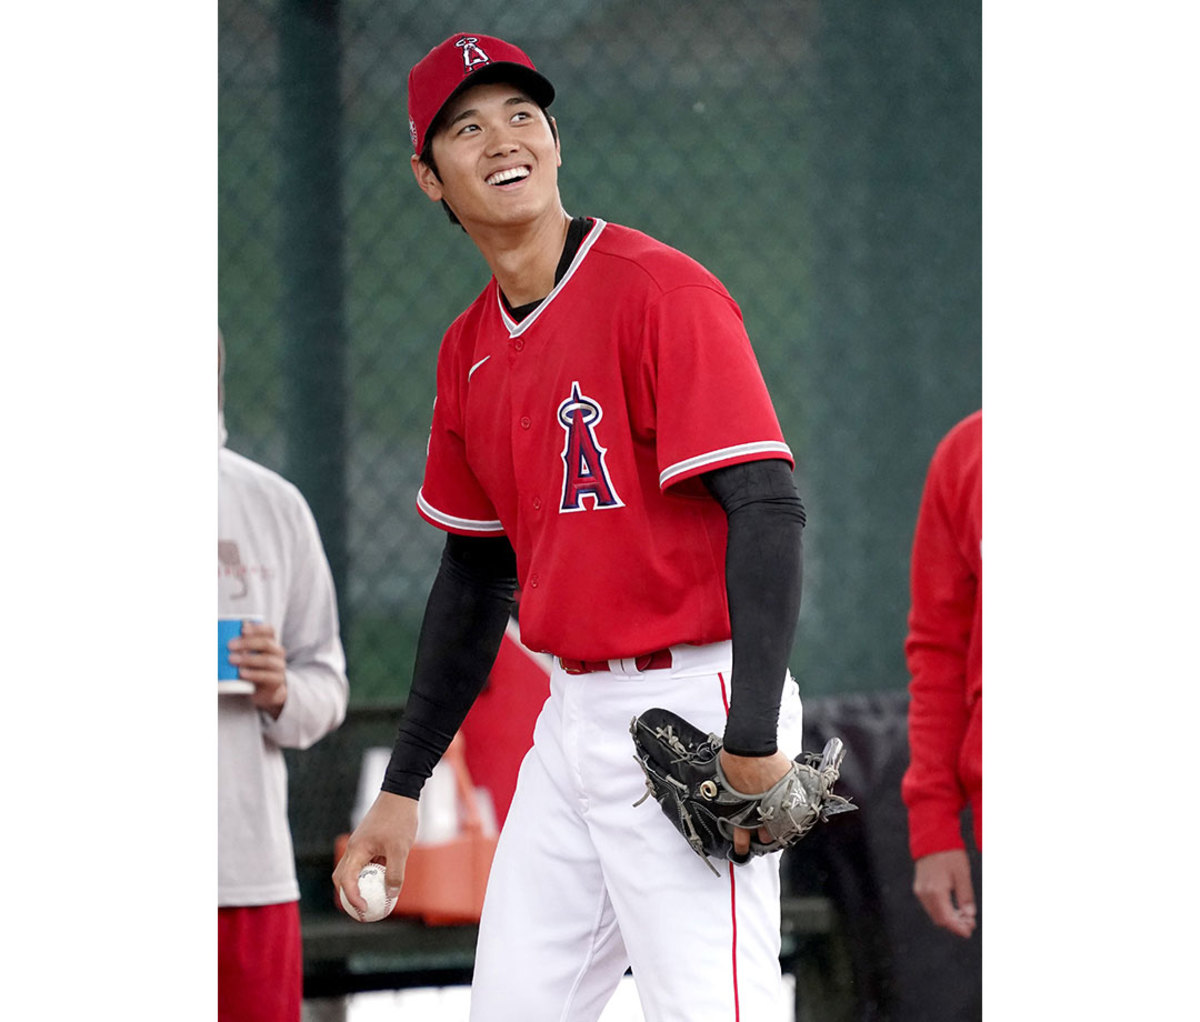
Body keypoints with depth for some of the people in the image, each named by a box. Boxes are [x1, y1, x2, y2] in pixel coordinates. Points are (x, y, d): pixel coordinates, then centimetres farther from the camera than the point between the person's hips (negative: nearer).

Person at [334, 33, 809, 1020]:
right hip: (574, 711, 8)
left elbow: (768, 507, -18)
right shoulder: (468, 349, 13)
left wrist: (752, 740, -26)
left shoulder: (659, 290, -11)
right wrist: (402, 787, 20)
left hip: (692, 710, -8)